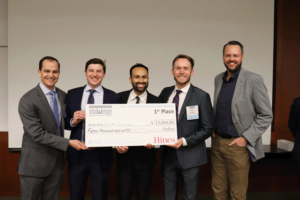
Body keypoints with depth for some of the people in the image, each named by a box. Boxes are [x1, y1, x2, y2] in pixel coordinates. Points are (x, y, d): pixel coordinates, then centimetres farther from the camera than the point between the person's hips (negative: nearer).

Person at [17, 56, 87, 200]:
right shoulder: (27, 100, -15)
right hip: (34, 163, -5)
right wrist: (68, 142, -21)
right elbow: (38, 134, -19)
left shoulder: (63, 96, 4)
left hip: (57, 161, 5)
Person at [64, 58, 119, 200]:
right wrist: (73, 121, -13)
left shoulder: (113, 97, 0)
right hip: (77, 154, 1)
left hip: (101, 155, -1)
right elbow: (65, 123, 8)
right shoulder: (72, 94, 5)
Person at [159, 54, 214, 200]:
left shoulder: (201, 96, -8)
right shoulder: (165, 93, 4)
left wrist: (184, 141, -17)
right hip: (167, 154, 4)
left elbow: (207, 129, -9)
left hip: (189, 156, -3)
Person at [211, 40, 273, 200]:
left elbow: (266, 115, -9)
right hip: (217, 142, 5)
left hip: (238, 145, -5)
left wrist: (246, 138, -14)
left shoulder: (254, 80, -10)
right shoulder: (218, 79, 8)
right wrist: (213, 128, 8)